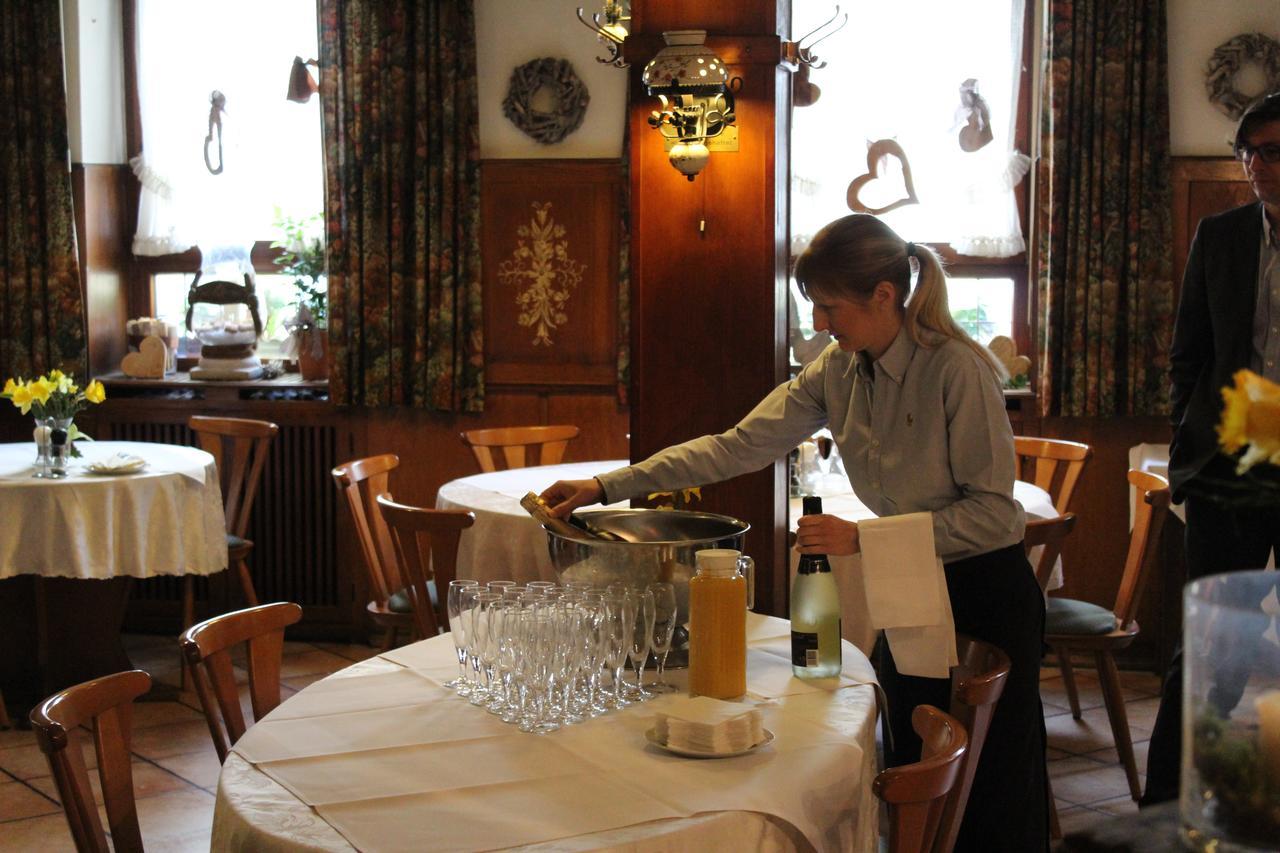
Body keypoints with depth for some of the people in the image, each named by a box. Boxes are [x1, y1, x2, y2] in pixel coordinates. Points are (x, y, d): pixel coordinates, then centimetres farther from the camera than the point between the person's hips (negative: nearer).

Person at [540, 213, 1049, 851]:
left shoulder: (957, 368, -21)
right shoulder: (837, 370, -1)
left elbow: (992, 512, -21)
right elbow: (739, 446, -2)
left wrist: (862, 539, -25)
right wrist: (606, 487, -6)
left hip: (986, 592, -6)